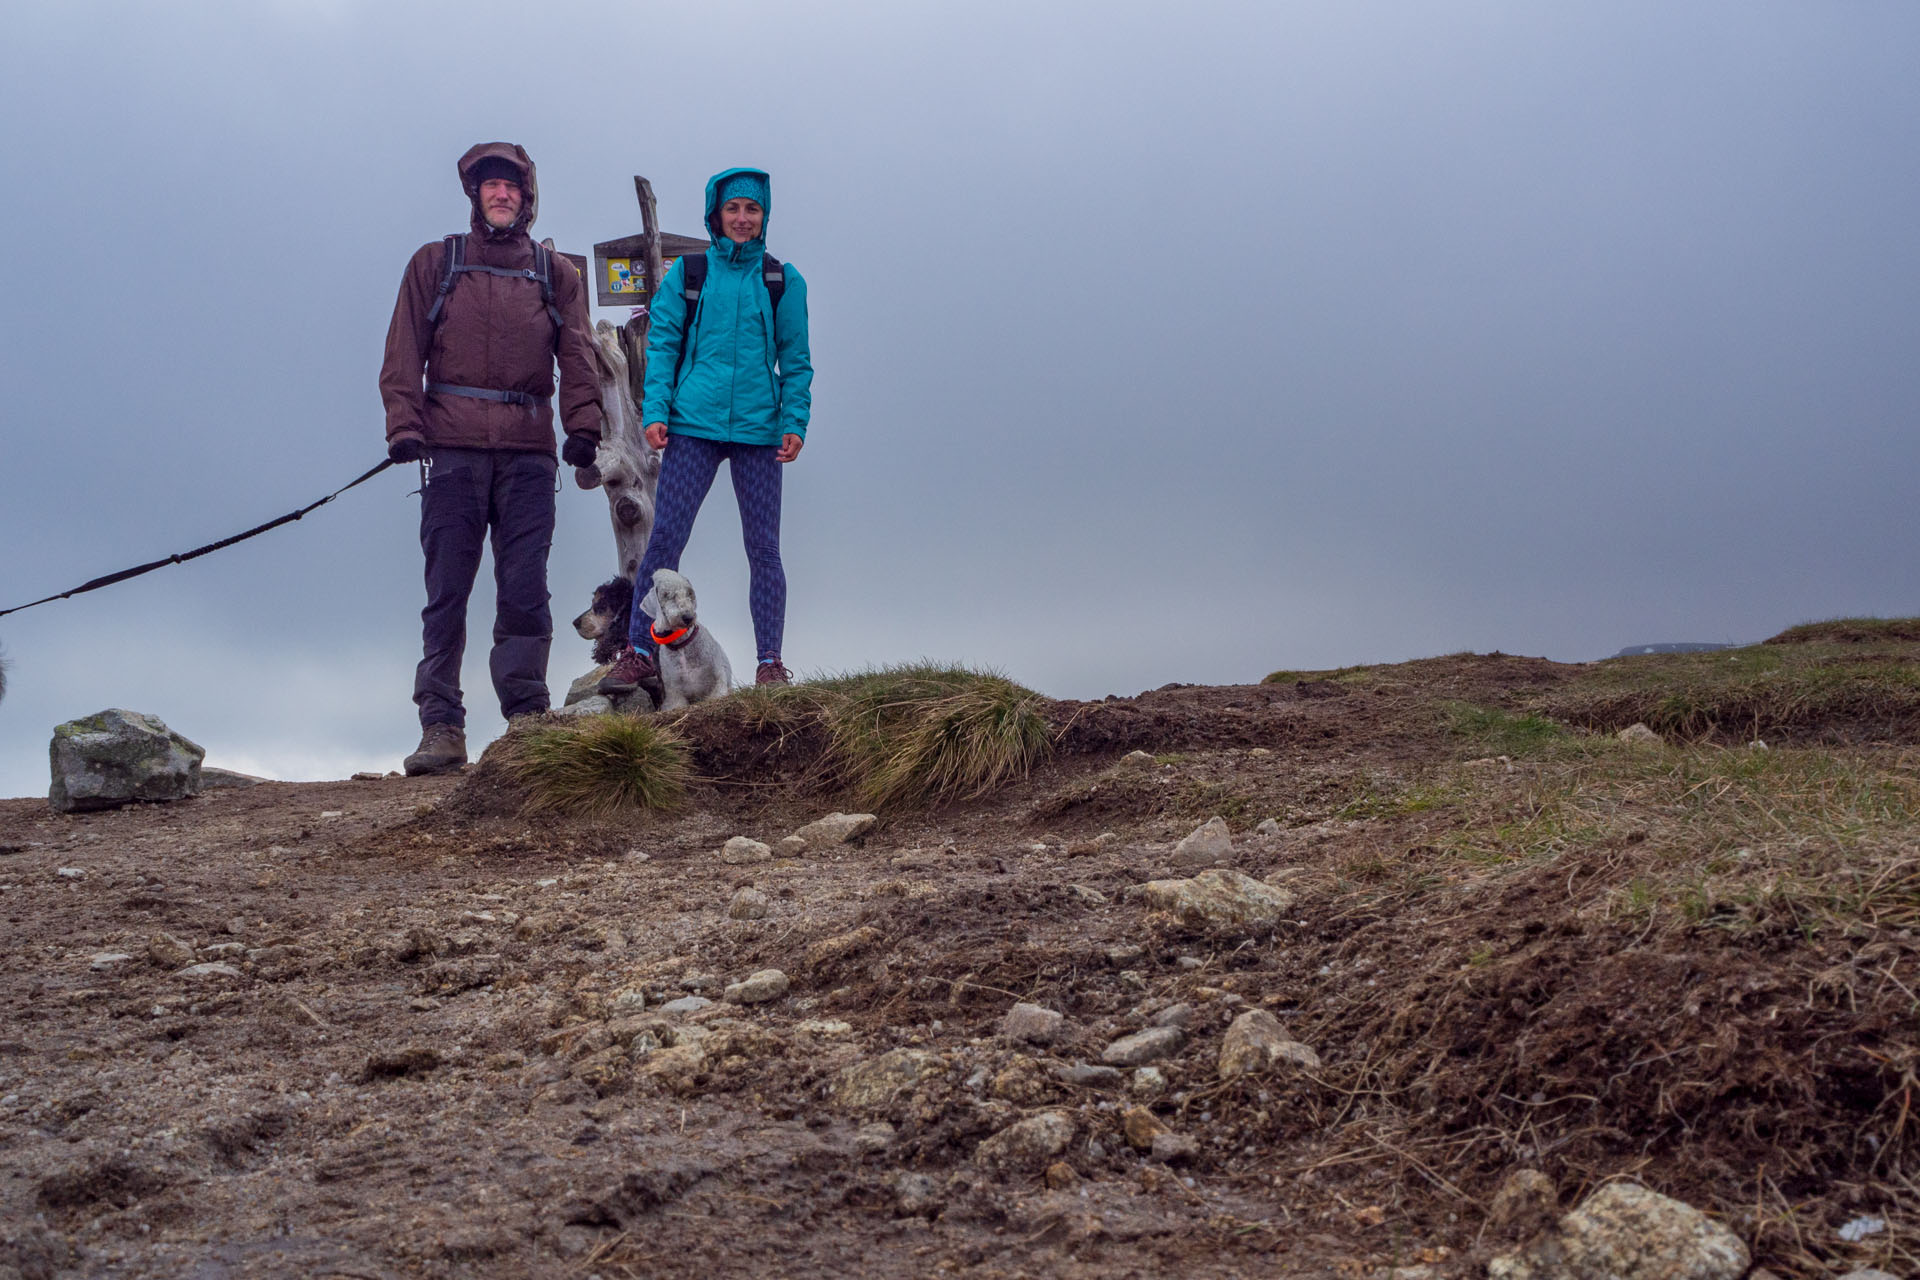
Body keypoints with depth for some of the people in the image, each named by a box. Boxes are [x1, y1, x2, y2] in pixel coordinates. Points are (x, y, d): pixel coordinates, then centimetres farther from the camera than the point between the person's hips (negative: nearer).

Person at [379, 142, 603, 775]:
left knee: (525, 590, -3)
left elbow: (577, 356, 9)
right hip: (453, 449, -1)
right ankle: (441, 728, -4)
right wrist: (404, 424, -6)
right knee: (446, 590, -4)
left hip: (528, 451, 1)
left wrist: (583, 425, -6)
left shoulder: (555, 273, 17)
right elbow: (404, 352, 8)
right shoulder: (434, 264, 14)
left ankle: (527, 717, 2)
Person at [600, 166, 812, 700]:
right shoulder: (687, 273, 8)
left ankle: (770, 662, 6)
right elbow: (662, 346, 7)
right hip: (693, 425, 0)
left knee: (764, 547, 1)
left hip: (758, 431, 1)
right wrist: (655, 412, -4)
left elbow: (796, 360, 10)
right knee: (665, 537, -5)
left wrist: (795, 422, -1)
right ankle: (640, 653, 1)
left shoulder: (783, 281, 9)